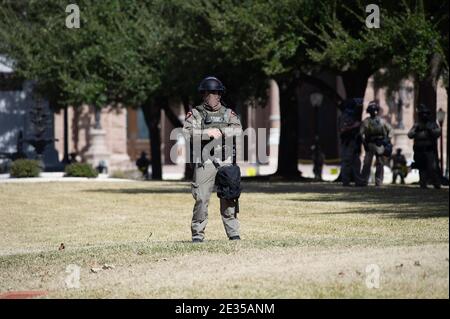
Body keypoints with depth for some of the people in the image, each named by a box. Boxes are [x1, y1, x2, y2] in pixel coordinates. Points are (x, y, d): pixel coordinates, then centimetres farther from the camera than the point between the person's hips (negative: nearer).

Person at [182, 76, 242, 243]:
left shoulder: (228, 113, 14)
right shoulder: (195, 114, 6)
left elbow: (238, 129, -2)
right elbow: (187, 133, -8)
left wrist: (220, 132, -13)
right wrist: (208, 133, -14)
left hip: (225, 162, 2)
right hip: (204, 163, -2)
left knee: (229, 198, 3)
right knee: (201, 199, -6)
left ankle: (233, 233, 8)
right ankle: (197, 233, 1)